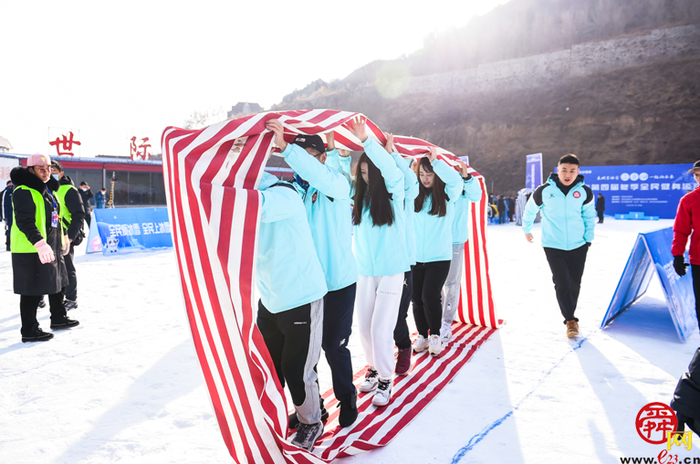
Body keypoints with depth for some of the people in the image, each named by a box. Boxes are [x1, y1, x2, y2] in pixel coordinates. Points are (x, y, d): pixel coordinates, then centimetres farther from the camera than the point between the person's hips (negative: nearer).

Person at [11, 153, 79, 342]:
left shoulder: (48, 190, 16)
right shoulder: (24, 192, -15)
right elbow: (24, 222, -25)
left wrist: (62, 238, 28)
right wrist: (39, 243, -34)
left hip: (52, 247, 10)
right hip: (30, 251, -10)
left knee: (57, 282, 20)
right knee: (32, 291, -3)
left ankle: (58, 318, 36)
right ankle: (29, 331, 8)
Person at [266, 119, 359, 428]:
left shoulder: (338, 184, -10)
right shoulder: (294, 189, 3)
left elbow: (318, 175, -31)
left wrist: (284, 146, -40)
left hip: (338, 282, -4)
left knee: (333, 345, 3)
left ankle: (347, 397, 30)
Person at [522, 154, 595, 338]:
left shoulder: (584, 192, -2)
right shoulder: (544, 191, -7)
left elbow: (589, 217, 12)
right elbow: (530, 210, 10)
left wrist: (588, 239, 8)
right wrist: (526, 230, 21)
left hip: (578, 246, 2)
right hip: (553, 246, -2)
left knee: (575, 283, 11)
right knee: (562, 283, -10)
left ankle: (569, 312, 33)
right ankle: (570, 320, 0)